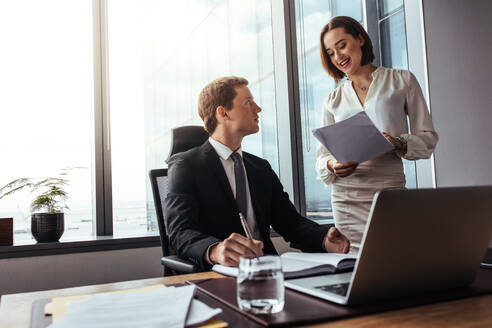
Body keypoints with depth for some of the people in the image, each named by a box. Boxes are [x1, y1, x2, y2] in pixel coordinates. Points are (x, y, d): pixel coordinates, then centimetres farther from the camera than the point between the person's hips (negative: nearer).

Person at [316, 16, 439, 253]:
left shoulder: (402, 80, 9)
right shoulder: (332, 100, 14)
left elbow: (428, 136, 6)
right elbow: (322, 154, 11)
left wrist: (400, 144, -14)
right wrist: (332, 165, -11)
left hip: (390, 192, -1)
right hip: (346, 197, 2)